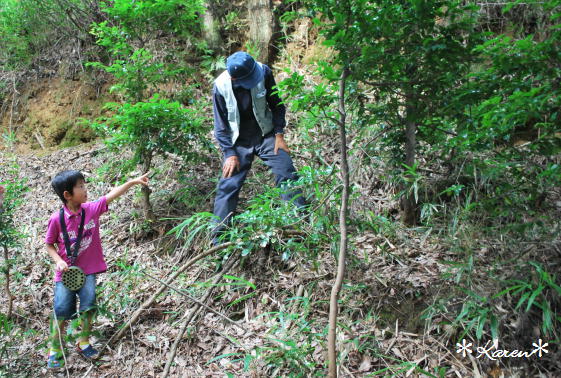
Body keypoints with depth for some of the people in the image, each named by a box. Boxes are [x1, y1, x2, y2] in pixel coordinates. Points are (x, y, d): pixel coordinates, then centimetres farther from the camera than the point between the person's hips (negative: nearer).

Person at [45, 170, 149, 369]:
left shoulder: (92, 209, -7)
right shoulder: (57, 219, -13)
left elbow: (112, 195, -13)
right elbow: (49, 245, -1)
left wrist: (133, 181, -20)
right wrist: (59, 261, -16)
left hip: (88, 270, 2)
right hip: (66, 272, -2)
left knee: (88, 305, -2)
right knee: (61, 311, -2)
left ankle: (83, 343, 21)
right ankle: (54, 349, 21)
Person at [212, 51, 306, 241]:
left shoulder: (263, 72, -17)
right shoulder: (221, 86, -19)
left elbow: (276, 104, -3)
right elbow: (221, 124, -9)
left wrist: (279, 135, -7)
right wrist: (230, 153, -13)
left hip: (266, 135, 1)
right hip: (238, 142, -1)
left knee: (287, 174, -6)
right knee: (228, 185, -5)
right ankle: (218, 237, 5)